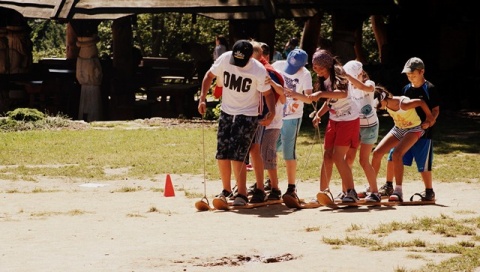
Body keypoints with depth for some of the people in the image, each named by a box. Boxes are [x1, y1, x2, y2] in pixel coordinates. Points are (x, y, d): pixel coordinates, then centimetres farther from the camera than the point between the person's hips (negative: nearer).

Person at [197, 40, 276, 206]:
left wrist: (272, 112, -26)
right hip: (226, 112, 4)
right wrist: (202, 98, -4)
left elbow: (268, 93, -9)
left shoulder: (259, 71, -19)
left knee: (236, 155, -15)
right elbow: (210, 76, 5)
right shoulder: (224, 59, -11)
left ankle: (242, 194, -6)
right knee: (222, 154, 4)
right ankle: (226, 189, 23)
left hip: (247, 116, -4)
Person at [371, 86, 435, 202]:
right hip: (398, 128, 7)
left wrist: (429, 117, -7)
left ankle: (398, 191, -30)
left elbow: (421, 102, -19)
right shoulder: (386, 105, -11)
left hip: (414, 129, -7)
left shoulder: (403, 104, -32)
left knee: (396, 154, -30)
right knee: (377, 153, -3)